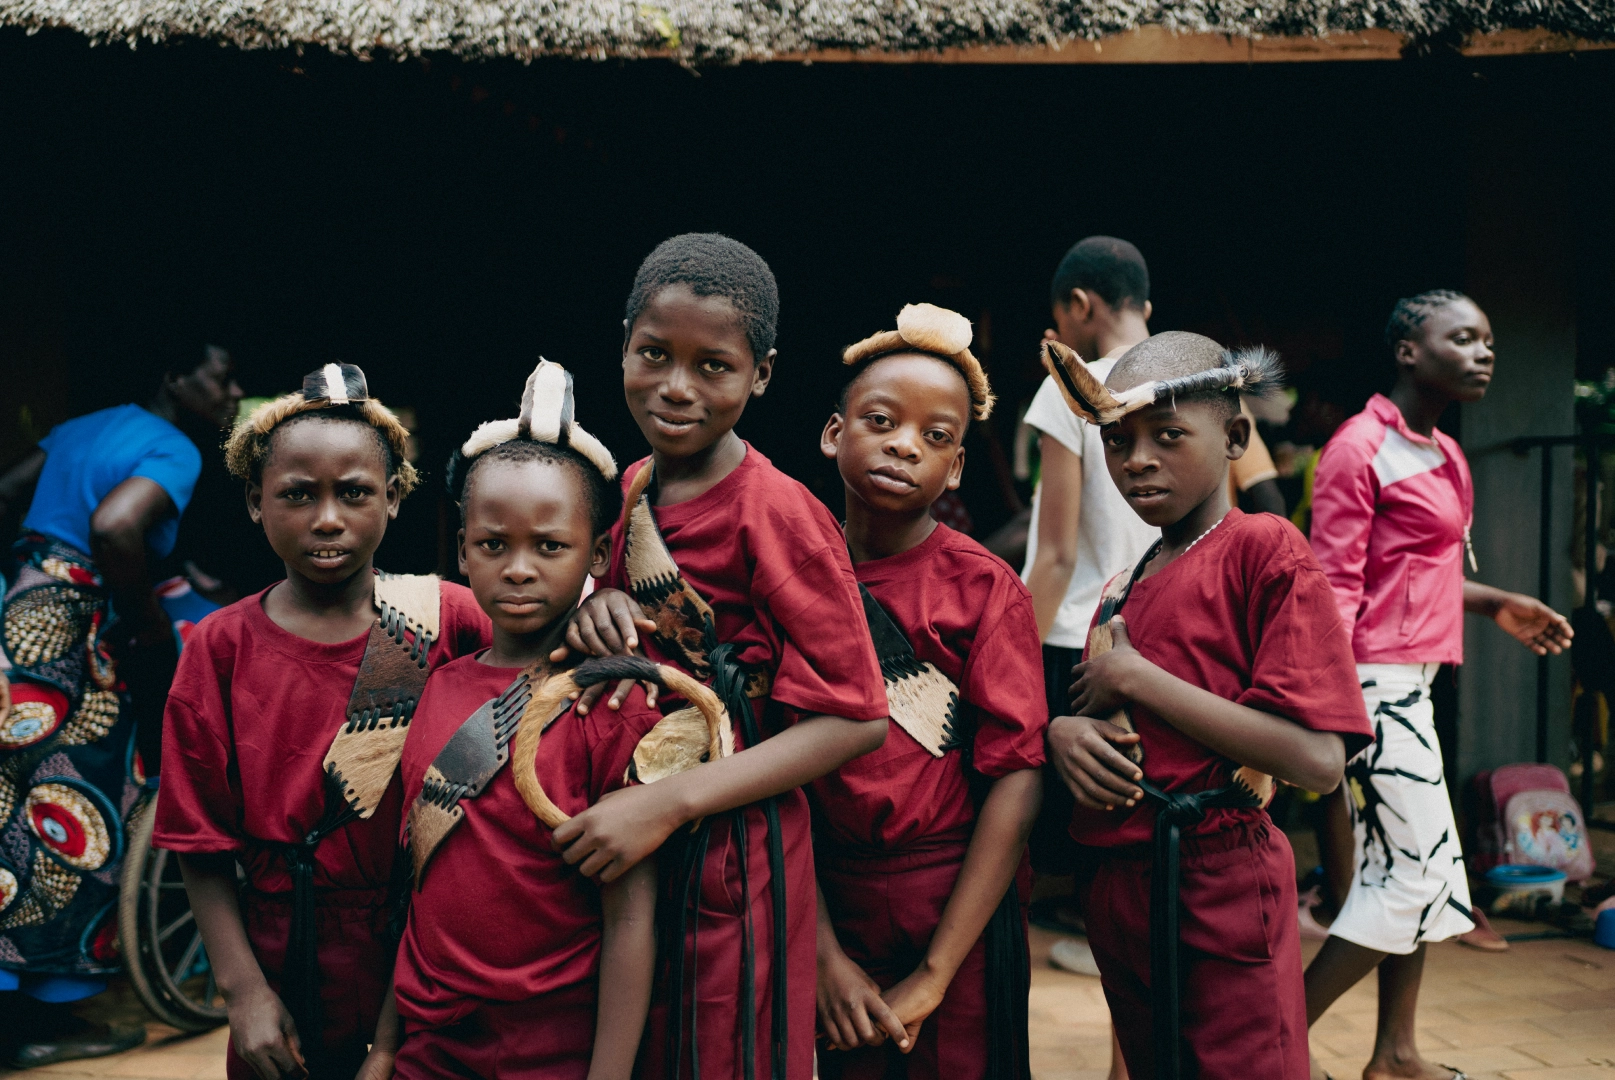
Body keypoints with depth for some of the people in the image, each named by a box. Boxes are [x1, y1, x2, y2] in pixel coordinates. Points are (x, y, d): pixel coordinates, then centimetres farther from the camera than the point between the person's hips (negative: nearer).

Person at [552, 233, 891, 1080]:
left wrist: (671, 803, -26)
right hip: (629, 852, 7)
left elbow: (854, 717, -19)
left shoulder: (777, 514, -18)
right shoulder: (633, 488, 4)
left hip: (731, 859, -6)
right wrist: (598, 607, -7)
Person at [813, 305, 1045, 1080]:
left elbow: (1017, 780, -13)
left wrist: (933, 977, -15)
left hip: (960, 909, -2)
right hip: (824, 908, 2)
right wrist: (824, 954, -11)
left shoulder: (983, 587, -7)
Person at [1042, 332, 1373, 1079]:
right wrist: (1062, 732, -5)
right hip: (1118, 887, 8)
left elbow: (1318, 761, -21)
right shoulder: (1123, 588, 11)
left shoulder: (1265, 552, -11)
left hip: (1219, 888, -8)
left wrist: (1135, 678, -16)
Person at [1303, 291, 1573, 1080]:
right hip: (1378, 679, -9)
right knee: (1408, 872, -8)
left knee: (1423, 868, 11)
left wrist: (1498, 606, 21)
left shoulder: (1443, 454, 16)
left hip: (1410, 682, 9)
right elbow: (1334, 586, -17)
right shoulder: (1360, 447, -12)